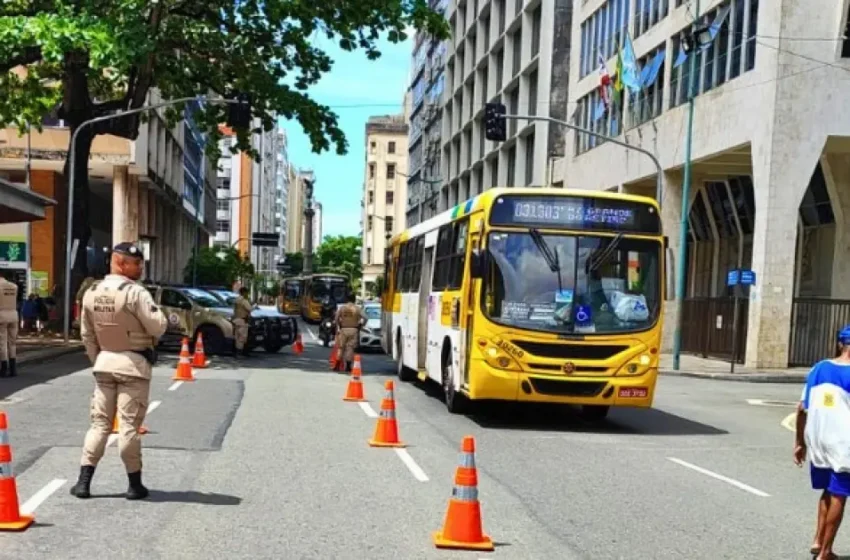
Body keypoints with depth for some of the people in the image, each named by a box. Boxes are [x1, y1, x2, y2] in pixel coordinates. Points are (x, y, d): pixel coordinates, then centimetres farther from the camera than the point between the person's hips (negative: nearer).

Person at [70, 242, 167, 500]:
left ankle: (83, 481, 8)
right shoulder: (134, 292, -17)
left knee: (99, 422, 11)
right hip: (134, 363, -6)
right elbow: (158, 326, -18)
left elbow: (87, 335, 11)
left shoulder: (91, 293, 5)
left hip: (105, 362, 6)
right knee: (129, 425, 0)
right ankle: (135, 484, 9)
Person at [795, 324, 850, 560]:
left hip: (817, 441, 5)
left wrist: (799, 442, 14)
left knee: (828, 491, 23)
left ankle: (818, 540, 19)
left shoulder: (819, 368, 3)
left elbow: (802, 409, 5)